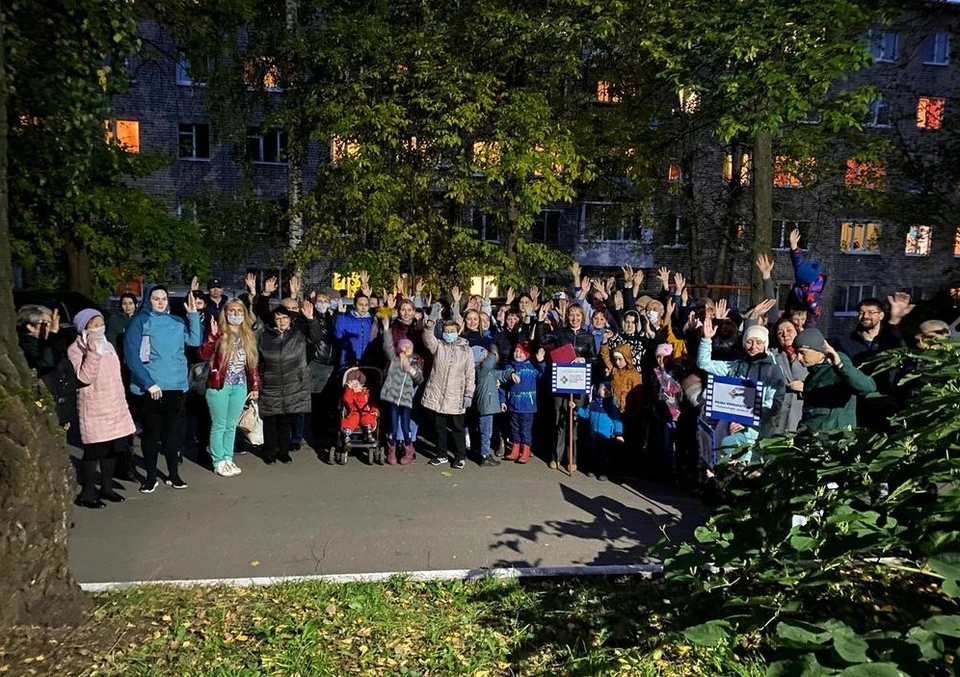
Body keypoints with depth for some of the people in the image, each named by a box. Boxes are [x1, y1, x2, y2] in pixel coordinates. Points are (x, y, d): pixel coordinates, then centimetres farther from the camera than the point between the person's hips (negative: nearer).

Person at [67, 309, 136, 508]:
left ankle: (107, 488, 24)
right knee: (94, 451, -4)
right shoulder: (76, 349, -8)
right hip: (94, 410, -7)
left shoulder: (107, 346, 15)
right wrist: (93, 352, -25)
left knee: (113, 449, 11)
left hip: (115, 407, 7)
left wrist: (122, 401, 21)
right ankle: (87, 493, 8)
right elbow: (84, 377, -20)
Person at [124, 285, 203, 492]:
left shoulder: (177, 322, 8)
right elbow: (132, 357, -10)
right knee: (151, 432, 6)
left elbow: (196, 340, -2)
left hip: (176, 386, 3)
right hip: (150, 388, -3)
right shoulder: (139, 322, -4)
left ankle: (173, 474, 23)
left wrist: (194, 315, -10)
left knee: (173, 431, 11)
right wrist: (148, 383, -17)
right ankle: (151, 476, 19)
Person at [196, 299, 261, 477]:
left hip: (240, 386, 4)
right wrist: (212, 335, -29)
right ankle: (219, 462, 12)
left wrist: (255, 386, 10)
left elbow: (253, 363, 13)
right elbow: (203, 355, -18)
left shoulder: (248, 336, 10)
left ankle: (228, 459, 21)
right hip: (219, 385, -4)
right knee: (219, 426, 3)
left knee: (231, 426, 12)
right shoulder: (219, 333, -5)